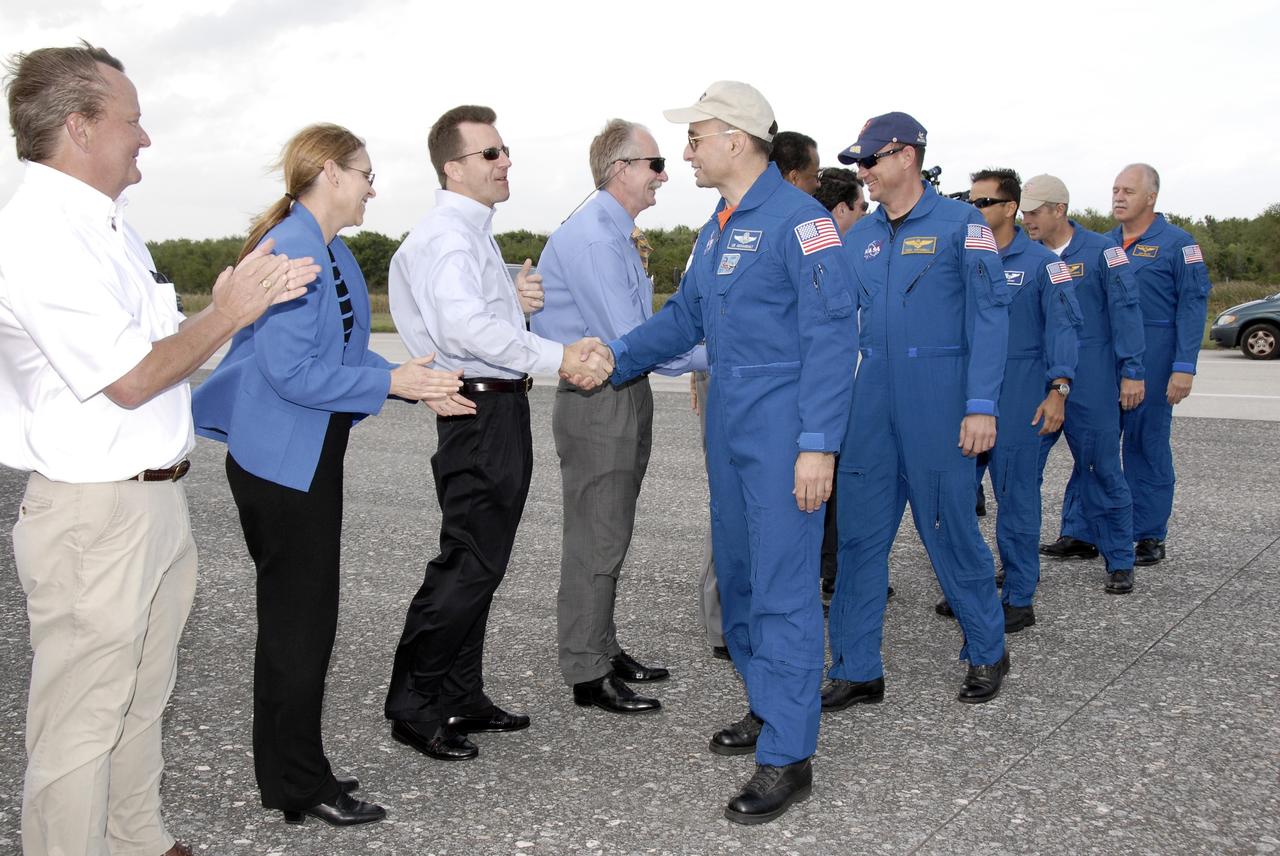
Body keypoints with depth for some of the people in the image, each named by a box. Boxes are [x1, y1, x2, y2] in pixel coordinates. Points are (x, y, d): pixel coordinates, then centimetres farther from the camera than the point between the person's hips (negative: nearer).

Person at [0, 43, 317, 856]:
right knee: (82, 721, 3)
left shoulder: (110, 227, 13)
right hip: (94, 514, -10)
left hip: (159, 496, 10)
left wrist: (245, 300, 10)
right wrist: (230, 312, -13)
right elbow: (132, 379, -20)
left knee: (143, 697, 21)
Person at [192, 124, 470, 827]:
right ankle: (298, 788, 16)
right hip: (281, 463, -10)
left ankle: (292, 770, 32)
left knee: (297, 618, 17)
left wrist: (418, 386, 3)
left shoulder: (333, 252, 11)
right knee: (300, 624, 1)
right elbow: (290, 371, -24)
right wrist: (390, 382, -19)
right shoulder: (292, 250, -20)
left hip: (308, 459, 10)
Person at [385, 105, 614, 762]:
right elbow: (464, 327, -30)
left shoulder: (472, 232, 19)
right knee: (468, 564, -6)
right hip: (483, 411, -11)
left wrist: (516, 300, 5)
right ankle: (413, 707, 6)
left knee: (478, 561, 15)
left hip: (498, 408, 11)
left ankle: (461, 699, 26)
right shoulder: (447, 235, -15)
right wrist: (558, 357, -32)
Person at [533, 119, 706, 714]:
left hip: (626, 396, 10)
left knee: (611, 535, 18)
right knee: (595, 540, -1)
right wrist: (711, 356, -15)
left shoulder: (617, 235, 14)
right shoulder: (591, 239, -19)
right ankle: (587, 674, 11)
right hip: (597, 401, -10)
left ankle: (604, 650, 31)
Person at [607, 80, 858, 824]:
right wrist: (613, 361, 8)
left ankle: (789, 756, 5)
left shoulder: (799, 219, -13)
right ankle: (769, 708, 33)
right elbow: (685, 318, 19)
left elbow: (832, 336, -17)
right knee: (739, 575, 16)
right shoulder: (718, 229, 15)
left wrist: (818, 444, -21)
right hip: (728, 424, 9)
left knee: (784, 587, -5)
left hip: (783, 428, -9)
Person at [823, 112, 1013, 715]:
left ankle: (987, 654, 27)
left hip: (938, 404, -5)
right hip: (871, 405, 5)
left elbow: (989, 315, -9)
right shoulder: (861, 235, 11)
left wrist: (982, 405, -15)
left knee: (950, 530, 5)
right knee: (860, 534, 5)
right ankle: (857, 671, 15)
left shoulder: (960, 224, -4)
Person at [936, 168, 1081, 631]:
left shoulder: (1041, 262, -2)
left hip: (1018, 397, -4)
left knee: (1015, 496, 1)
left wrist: (1058, 388, -16)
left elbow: (1063, 326, -6)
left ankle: (1019, 598, 12)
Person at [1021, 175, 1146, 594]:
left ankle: (1120, 559, 12)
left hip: (1090, 382, -5)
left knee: (1101, 467, 1)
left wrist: (1132, 371, -10)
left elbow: (1125, 310, -6)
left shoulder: (1100, 251, -5)